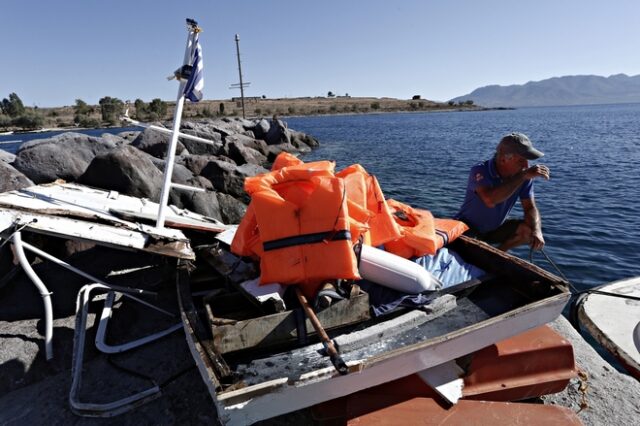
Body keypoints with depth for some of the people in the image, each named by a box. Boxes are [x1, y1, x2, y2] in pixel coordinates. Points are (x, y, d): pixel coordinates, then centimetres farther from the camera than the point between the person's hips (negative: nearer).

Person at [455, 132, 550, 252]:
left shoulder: (524, 177, -10)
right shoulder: (480, 171, -27)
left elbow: (530, 207, -5)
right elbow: (490, 200, -45)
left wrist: (536, 231, -25)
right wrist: (523, 176, -42)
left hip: (495, 228, 6)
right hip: (468, 230, -6)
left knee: (529, 230, -15)